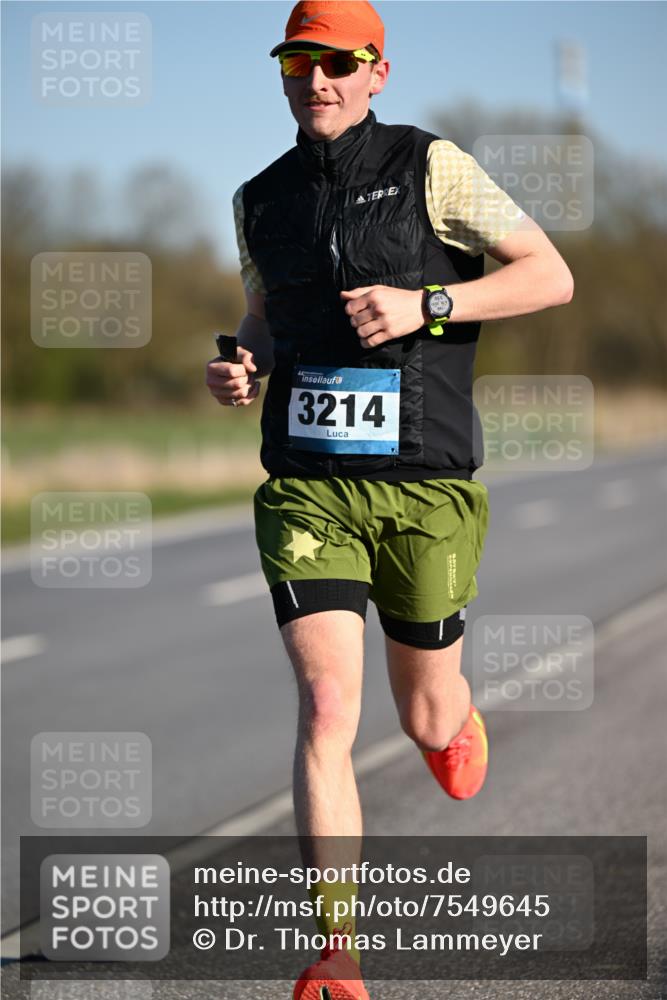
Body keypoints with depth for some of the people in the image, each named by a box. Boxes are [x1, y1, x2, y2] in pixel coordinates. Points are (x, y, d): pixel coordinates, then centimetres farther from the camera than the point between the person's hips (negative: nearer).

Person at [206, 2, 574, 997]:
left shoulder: (431, 167, -4)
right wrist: (240, 368, 2)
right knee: (327, 714, -13)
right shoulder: (261, 200, 8)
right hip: (308, 490, 2)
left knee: (427, 723, 13)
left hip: (425, 488, -2)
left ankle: (459, 716, 53)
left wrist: (426, 304, -17)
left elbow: (552, 276, -5)